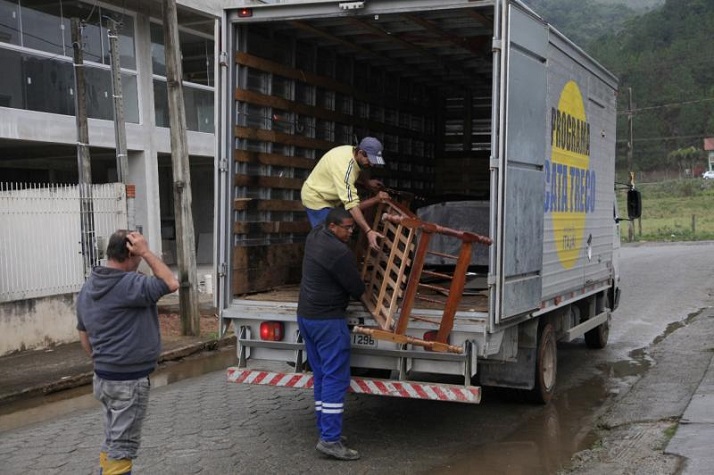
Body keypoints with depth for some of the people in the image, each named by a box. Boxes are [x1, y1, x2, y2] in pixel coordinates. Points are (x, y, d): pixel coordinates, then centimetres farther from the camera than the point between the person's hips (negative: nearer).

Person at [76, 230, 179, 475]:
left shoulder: (88, 287, 8)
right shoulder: (129, 284, -22)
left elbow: (84, 334, 16)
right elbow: (171, 284, -18)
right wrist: (147, 252, -17)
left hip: (104, 377, 9)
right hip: (128, 380, -9)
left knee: (113, 440, 19)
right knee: (123, 445, -1)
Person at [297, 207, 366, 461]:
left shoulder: (314, 235, 6)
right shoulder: (340, 253, -20)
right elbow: (357, 289, -12)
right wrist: (358, 285, 12)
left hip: (306, 316, 10)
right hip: (328, 321, -10)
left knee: (321, 376, 13)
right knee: (336, 378, -8)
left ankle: (326, 430, 17)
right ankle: (330, 440, -10)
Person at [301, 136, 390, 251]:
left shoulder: (352, 152, -8)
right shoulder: (345, 165, -37)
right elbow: (351, 204, -42)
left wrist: (367, 182, 4)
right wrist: (368, 231, -46)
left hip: (327, 196, 10)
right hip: (316, 198, -10)